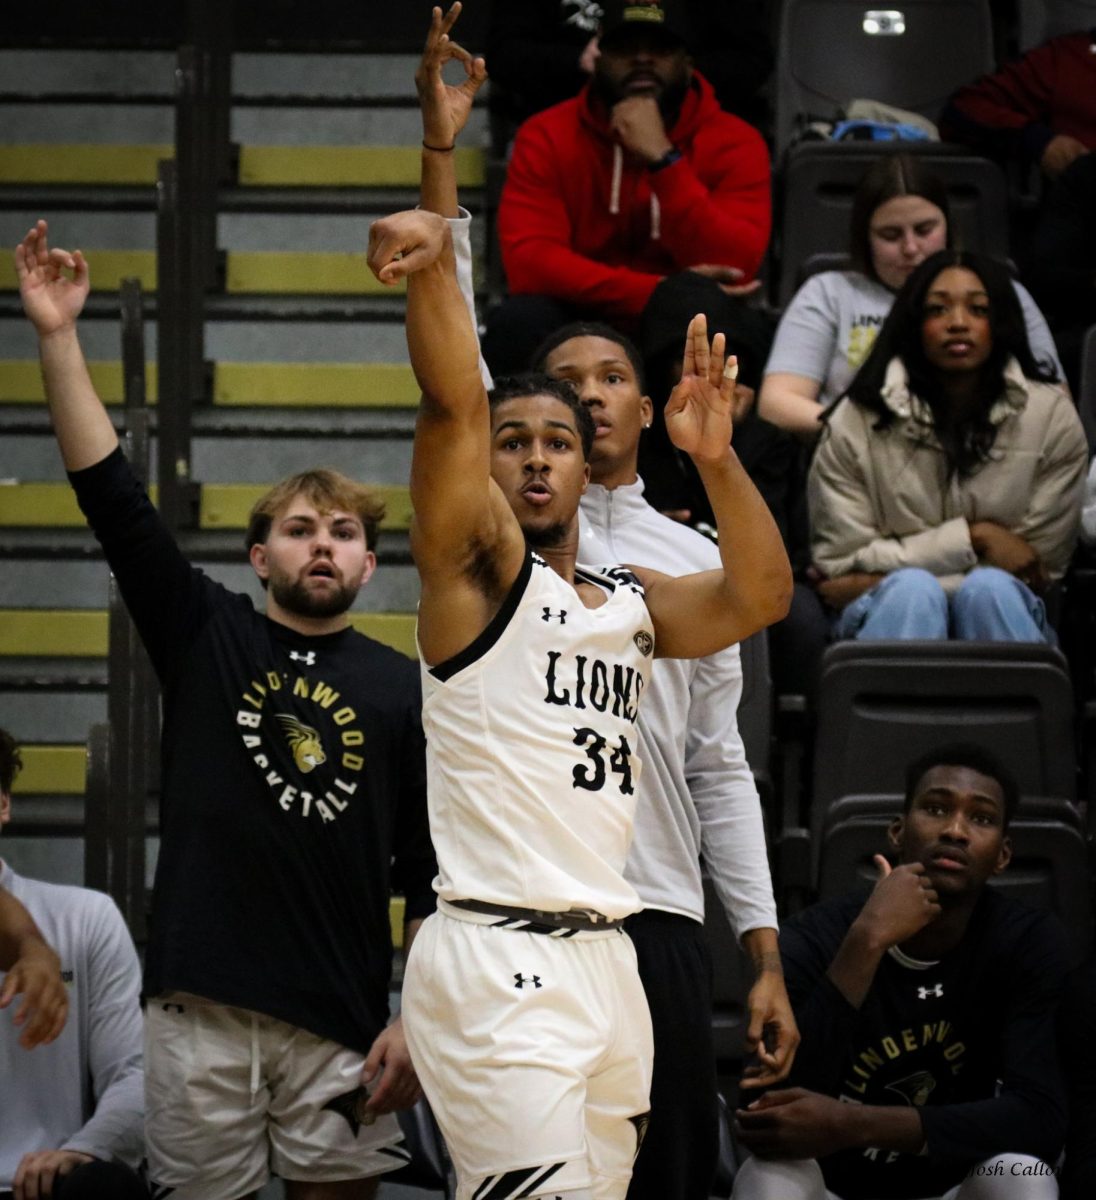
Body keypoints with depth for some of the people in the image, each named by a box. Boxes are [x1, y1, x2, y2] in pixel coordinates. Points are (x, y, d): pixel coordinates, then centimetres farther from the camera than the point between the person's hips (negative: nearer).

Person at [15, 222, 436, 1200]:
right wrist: (58, 336, -10)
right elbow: (112, 497, -2)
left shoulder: (404, 691, 7)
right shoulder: (205, 636, 7)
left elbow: (432, 876, 5)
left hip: (340, 1023, 0)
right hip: (202, 1008, 0)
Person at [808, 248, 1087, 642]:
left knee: (989, 589, -33)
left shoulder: (1052, 416, -1)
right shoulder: (856, 423, -2)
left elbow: (1038, 572, -2)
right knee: (911, 589, -34)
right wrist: (972, 537, -12)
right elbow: (841, 566, -1)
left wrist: (874, 584, -8)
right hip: (895, 613, -1)